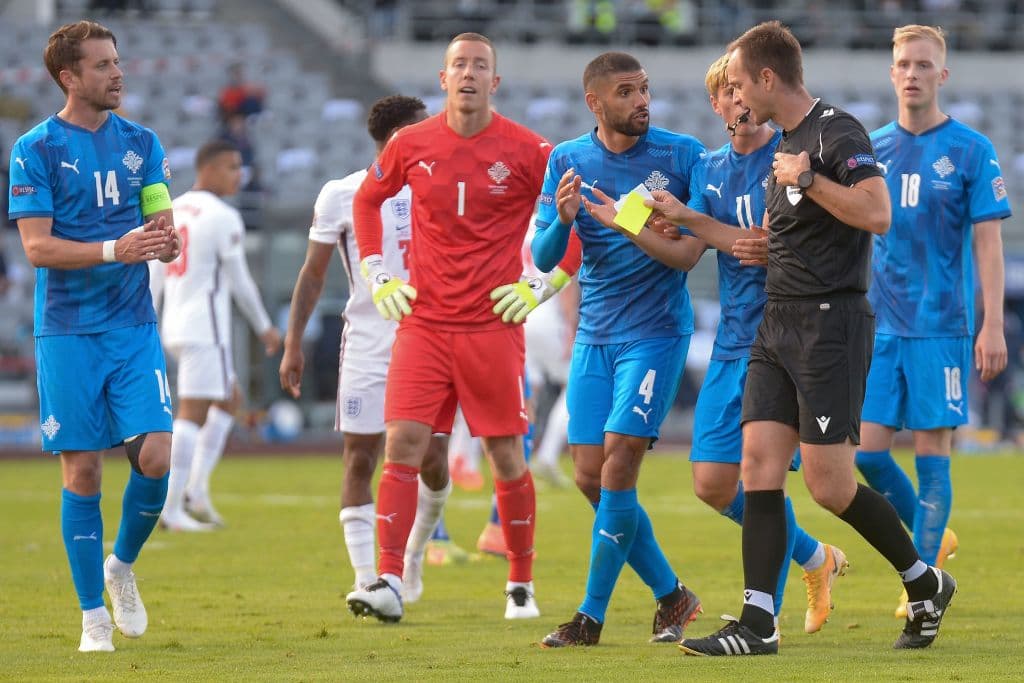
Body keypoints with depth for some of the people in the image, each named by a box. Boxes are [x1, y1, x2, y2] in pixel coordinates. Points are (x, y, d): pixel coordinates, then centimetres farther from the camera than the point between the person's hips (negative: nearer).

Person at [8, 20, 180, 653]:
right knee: (83, 472, -2)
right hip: (68, 333, -3)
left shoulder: (141, 142, 9)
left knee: (155, 456, -10)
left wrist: (166, 241, -14)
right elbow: (37, 247, -10)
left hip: (134, 326, 3)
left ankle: (122, 565, 18)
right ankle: (94, 615, 9)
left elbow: (162, 226, 10)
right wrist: (113, 249, -23)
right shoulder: (36, 149, -4)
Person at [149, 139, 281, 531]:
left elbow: (154, 279, 15)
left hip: (174, 326, 9)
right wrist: (265, 328, 3)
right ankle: (173, 508, -11)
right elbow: (239, 282, -8)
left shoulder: (171, 211, 13)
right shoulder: (222, 218, -11)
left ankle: (196, 489, 11)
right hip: (205, 326, -9)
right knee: (193, 415, -8)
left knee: (229, 399, 20)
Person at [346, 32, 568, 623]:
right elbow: (367, 199, 21)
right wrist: (377, 273, 11)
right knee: (403, 446, -10)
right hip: (423, 324, 2)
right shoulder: (411, 145, 4)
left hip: (494, 326, -2)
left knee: (507, 457, 3)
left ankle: (522, 585, 17)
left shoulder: (527, 151, -4)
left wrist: (540, 286, -3)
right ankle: (389, 584, -11)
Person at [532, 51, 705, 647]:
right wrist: (562, 220, -20)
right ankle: (671, 595, 17)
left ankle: (592, 615, -6)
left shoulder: (682, 154, -6)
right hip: (594, 334, 4)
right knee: (591, 476, 1)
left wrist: (687, 242, -18)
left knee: (618, 463, -13)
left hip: (656, 330, -4)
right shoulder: (568, 161, 3)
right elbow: (544, 259, 1)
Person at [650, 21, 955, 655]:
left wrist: (807, 179, -19)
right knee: (759, 464, -1)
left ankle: (925, 582, 13)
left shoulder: (838, 133, -11)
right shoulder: (787, 144, 17)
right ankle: (757, 625, -3)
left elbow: (877, 213, -25)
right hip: (780, 324, 9)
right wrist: (687, 217, 30)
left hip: (831, 323, -9)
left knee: (829, 485, -7)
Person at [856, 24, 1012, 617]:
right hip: (880, 325, 4)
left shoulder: (971, 151, -2)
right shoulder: (870, 150, 10)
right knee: (866, 451, -2)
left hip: (942, 325, -4)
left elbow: (988, 241, -4)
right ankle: (933, 540, 21)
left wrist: (993, 325, -11)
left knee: (932, 452, -4)